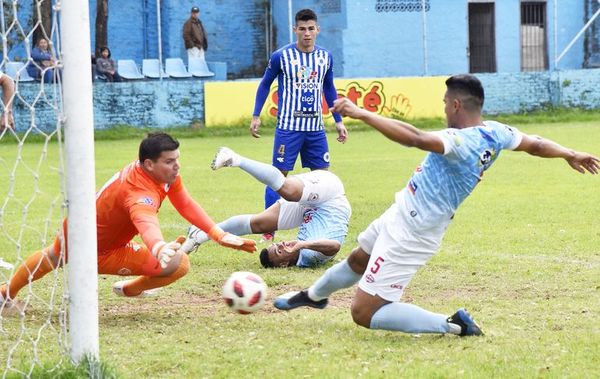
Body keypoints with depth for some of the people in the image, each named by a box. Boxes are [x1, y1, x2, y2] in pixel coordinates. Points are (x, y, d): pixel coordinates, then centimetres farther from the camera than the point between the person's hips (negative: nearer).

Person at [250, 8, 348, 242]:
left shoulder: (325, 57, 4)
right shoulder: (281, 56, -7)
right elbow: (265, 84, 5)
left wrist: (338, 120, 15)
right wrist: (256, 116, 0)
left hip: (316, 128, 4)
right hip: (288, 127, -4)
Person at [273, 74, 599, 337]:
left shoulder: (461, 142, -32)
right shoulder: (495, 132, -5)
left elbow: (415, 138, -47)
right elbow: (535, 145, 11)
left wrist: (361, 113, -48)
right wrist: (569, 154, 30)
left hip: (410, 236, -10)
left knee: (364, 313, -8)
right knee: (358, 260, 35)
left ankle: (453, 326, -7)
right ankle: (314, 295, 63)